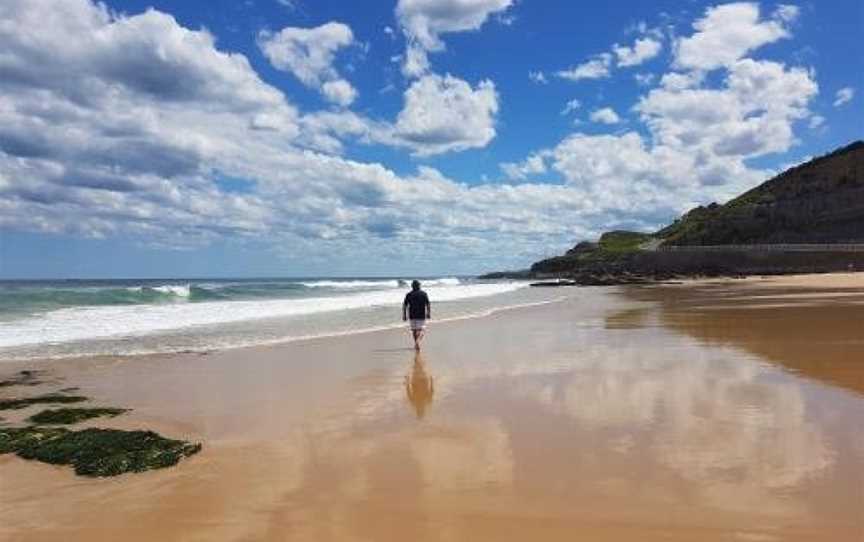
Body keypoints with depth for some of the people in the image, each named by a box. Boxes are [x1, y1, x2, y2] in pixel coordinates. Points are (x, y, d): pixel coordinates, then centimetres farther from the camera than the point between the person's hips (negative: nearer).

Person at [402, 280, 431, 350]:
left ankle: (416, 344, 23)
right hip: (421, 316, -2)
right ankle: (417, 341, -25)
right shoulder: (423, 294, -1)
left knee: (414, 330, 17)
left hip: (412, 316, 2)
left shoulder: (408, 295, 2)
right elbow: (428, 305, -3)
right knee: (421, 330, 1)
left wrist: (404, 316, 4)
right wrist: (429, 314, 5)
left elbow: (404, 306, -1)